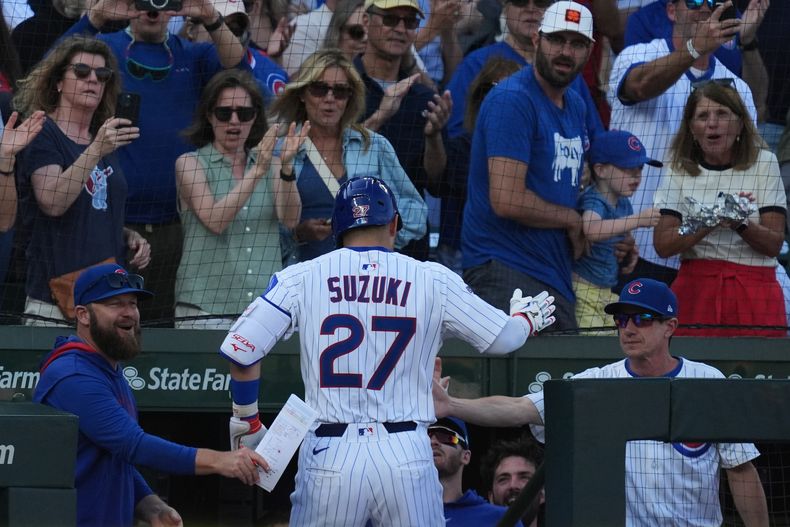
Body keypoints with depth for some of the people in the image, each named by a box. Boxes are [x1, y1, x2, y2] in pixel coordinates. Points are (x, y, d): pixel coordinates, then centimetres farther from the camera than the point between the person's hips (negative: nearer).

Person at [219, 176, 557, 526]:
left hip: (328, 457, 0)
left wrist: (246, 422, 13)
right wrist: (528, 318, 37)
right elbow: (502, 338, 13)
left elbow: (240, 350, -2)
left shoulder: (301, 278, 4)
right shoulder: (433, 280, 5)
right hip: (406, 456, 0)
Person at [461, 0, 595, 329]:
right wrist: (572, 220, -4)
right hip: (505, 273, -9)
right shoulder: (512, 100, -11)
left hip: (556, 277, 9)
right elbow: (508, 200, -19)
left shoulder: (575, 106, 19)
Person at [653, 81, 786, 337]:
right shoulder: (679, 169, 6)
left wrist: (740, 224, -21)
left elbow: (774, 244, -2)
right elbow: (662, 245, -4)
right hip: (695, 287, 1)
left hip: (755, 291, -1)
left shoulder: (764, 163, 4)